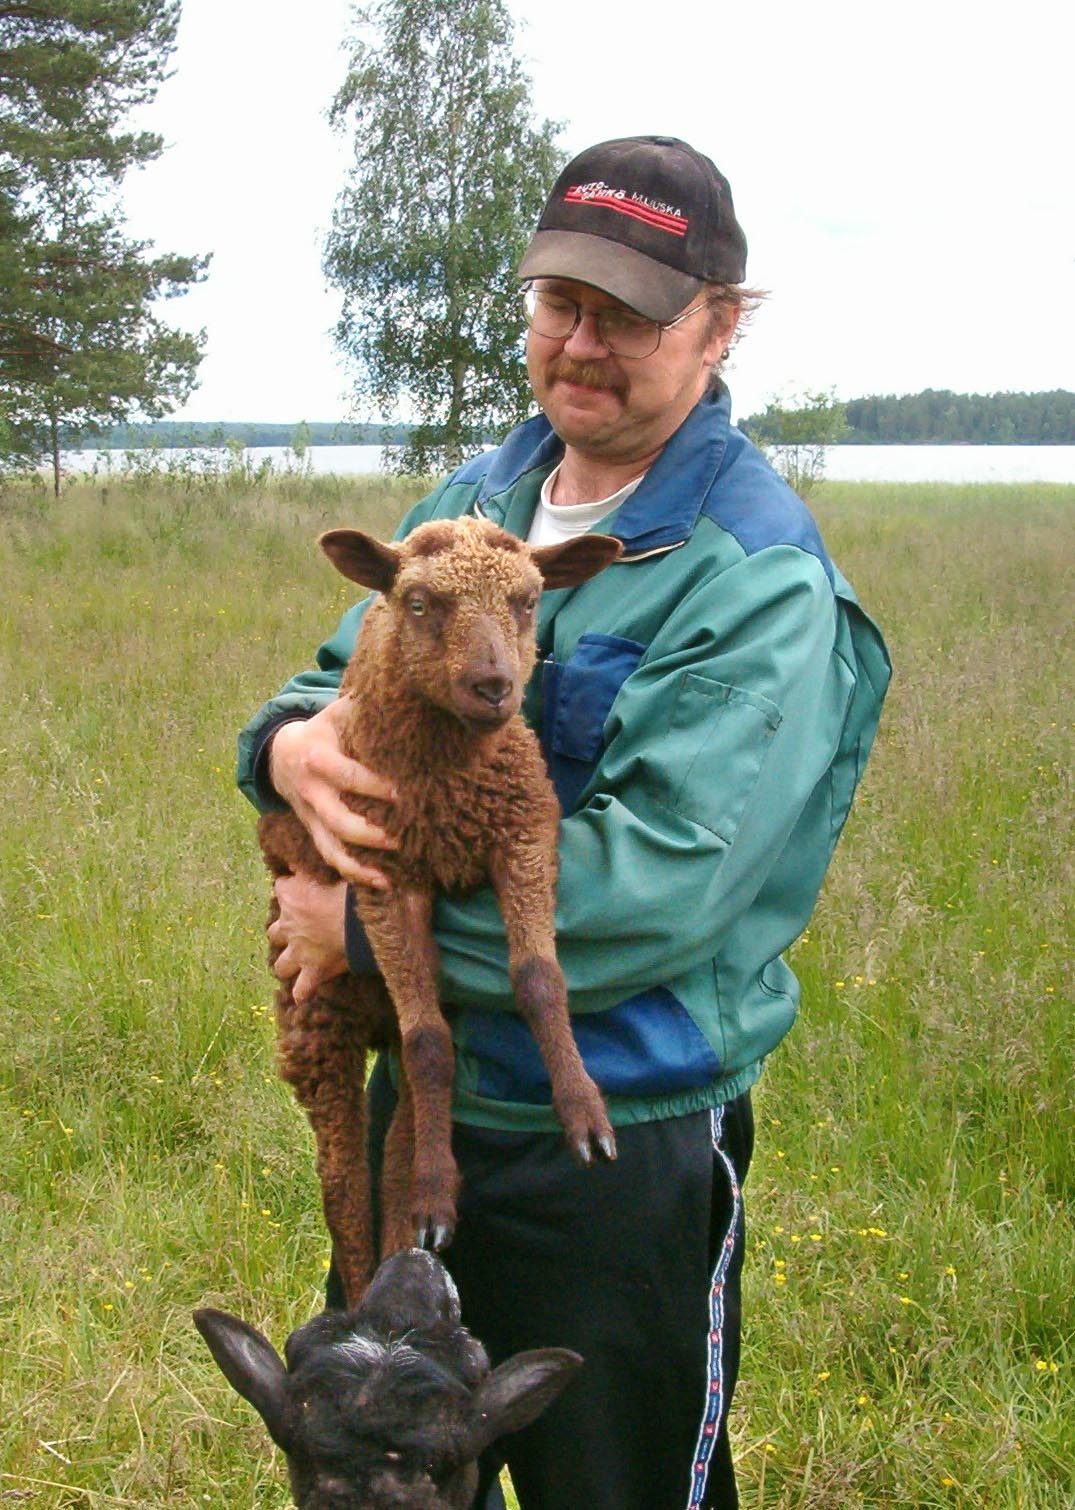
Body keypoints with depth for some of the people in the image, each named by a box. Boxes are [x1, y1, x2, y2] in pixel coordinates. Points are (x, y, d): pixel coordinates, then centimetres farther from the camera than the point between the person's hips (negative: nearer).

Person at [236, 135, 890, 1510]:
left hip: (621, 1149, -7)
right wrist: (289, 742, -15)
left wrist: (367, 927, -21)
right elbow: (345, 673, 11)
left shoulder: (760, 582, -20)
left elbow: (658, 889, -28)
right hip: (422, 1091, 7)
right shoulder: (480, 496, 4)